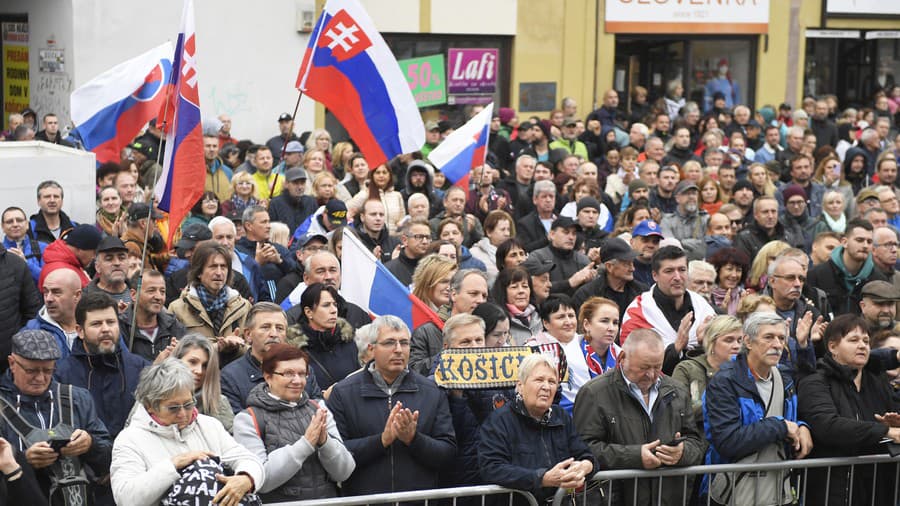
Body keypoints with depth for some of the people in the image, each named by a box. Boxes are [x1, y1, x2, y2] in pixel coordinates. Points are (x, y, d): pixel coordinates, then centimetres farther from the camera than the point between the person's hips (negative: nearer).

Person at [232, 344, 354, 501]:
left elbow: (343, 473, 5)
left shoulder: (319, 410, 9)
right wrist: (306, 444, -14)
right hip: (278, 501, -2)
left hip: (328, 501, 2)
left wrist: (325, 441, -11)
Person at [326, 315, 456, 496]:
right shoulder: (343, 393, -3)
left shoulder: (433, 392, 3)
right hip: (363, 500, -1)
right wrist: (382, 440, -21)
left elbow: (448, 452, -2)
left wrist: (413, 439, -18)